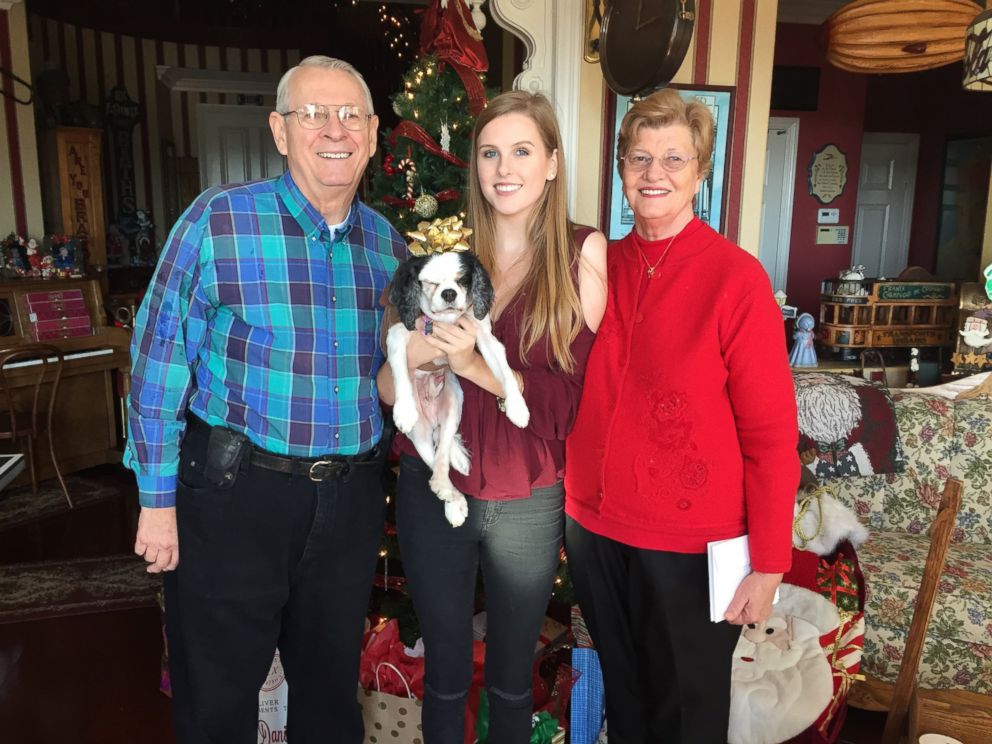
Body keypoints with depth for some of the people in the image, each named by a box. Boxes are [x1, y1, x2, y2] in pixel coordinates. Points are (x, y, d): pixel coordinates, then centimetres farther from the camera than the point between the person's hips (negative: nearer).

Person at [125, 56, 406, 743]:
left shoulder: (388, 245, 5)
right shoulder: (218, 221, -10)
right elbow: (160, 364, -8)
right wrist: (158, 500, -8)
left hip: (350, 498, 4)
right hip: (235, 489, -3)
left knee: (332, 689, 22)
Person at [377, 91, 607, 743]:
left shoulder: (582, 253, -6)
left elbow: (577, 398, -12)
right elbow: (386, 387, 1)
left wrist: (477, 366, -24)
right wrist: (412, 355, -21)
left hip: (529, 504, -1)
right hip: (432, 492, 2)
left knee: (513, 676, 20)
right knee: (445, 672, 19)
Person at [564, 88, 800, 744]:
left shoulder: (737, 277, -13)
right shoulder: (599, 266, 1)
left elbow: (771, 433, -12)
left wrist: (769, 564, -11)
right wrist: (575, 498, 6)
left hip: (690, 545, -4)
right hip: (594, 527, 4)